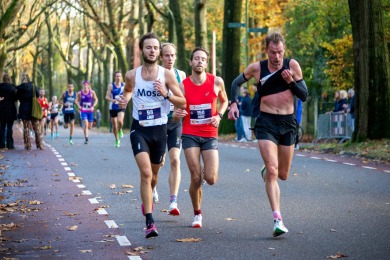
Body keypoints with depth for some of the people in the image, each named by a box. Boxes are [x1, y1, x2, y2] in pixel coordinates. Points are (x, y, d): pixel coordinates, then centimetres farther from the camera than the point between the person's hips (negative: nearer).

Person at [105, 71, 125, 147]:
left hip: (121, 107, 0)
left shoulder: (124, 85, 2)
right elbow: (107, 97, -6)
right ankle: (117, 140, 25)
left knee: (120, 121, -28)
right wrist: (112, 100, -25)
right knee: (114, 125, 6)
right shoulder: (111, 86, -3)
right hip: (113, 108, 0)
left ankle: (120, 130, 5)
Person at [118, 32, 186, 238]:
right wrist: (124, 100, -2)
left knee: (154, 173, 18)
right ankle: (149, 222, -20)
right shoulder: (132, 75, -3)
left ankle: (147, 199, 52)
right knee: (145, 172, -19)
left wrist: (166, 94, -19)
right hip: (139, 130, -2)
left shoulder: (167, 75, -5)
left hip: (160, 130, 2)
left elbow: (183, 103, -3)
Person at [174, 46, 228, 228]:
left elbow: (224, 101, 16)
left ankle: (209, 170, 30)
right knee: (196, 179, -7)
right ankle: (197, 214, 16)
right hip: (190, 135, -1)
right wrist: (177, 114, -23)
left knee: (210, 179, -9)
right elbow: (177, 116, 1)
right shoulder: (183, 85, -5)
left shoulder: (217, 82, -3)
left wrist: (219, 116, -3)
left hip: (210, 135, 1)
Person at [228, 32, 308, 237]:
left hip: (288, 123, 2)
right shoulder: (256, 68, -3)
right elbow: (236, 83, 15)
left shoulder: (292, 65, -2)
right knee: (272, 171, -17)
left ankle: (267, 171, 49)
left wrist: (291, 82, -16)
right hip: (266, 122, -2)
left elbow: (304, 96, 0)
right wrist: (233, 103, 0)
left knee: (283, 174, 12)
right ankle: (277, 218, -17)